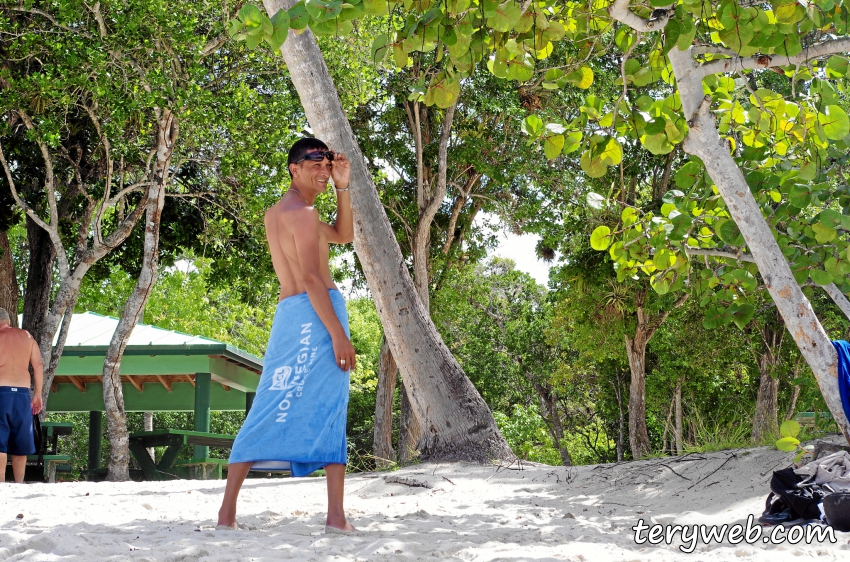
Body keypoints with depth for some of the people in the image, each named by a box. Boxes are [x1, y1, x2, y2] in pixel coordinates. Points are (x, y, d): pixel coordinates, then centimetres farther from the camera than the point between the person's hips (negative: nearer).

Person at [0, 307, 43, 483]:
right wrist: (37, 394, 11)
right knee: (19, 441, 12)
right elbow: (38, 366, 8)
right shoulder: (27, 336, 12)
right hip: (22, 394, 4)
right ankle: (19, 484, 14)